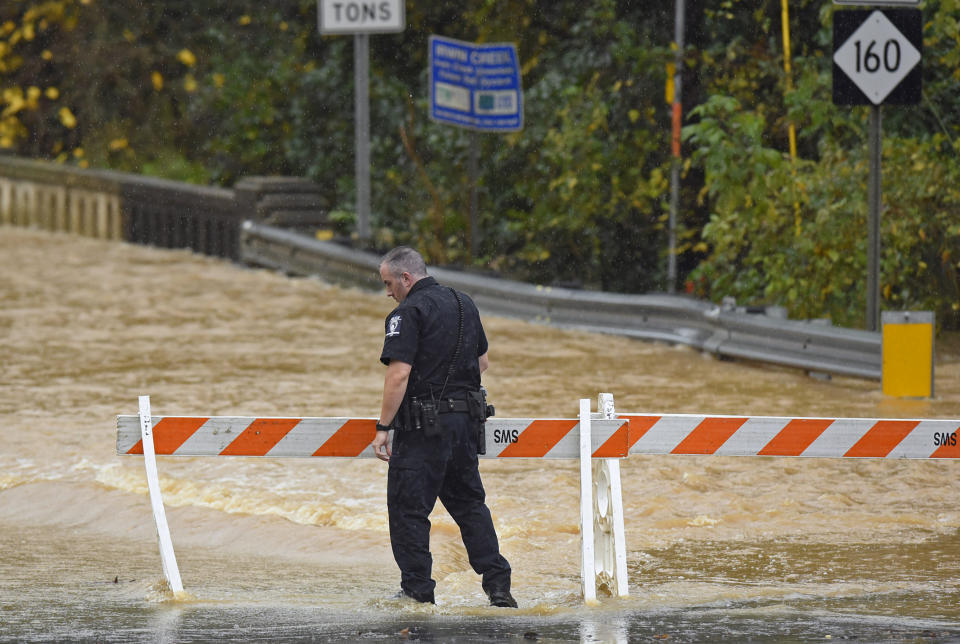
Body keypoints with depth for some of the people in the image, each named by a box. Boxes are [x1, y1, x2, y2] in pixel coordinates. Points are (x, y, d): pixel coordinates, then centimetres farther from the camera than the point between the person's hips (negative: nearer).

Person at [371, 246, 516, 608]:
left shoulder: (408, 313, -13)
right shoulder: (464, 305, 12)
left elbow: (398, 374, -20)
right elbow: (483, 362, 21)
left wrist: (383, 427, -16)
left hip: (423, 427, -8)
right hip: (466, 420, 8)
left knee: (408, 508, 2)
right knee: (469, 502, 16)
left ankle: (417, 589, 3)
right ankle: (497, 583, 9)